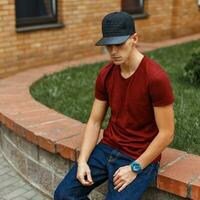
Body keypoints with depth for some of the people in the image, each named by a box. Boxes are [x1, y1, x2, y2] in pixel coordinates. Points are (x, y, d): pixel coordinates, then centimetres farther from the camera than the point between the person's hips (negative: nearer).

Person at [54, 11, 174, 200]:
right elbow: (94, 121, 4)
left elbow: (166, 133, -16)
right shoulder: (105, 75, 0)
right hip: (107, 148, 5)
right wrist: (82, 161, -8)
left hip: (140, 159, -5)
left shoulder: (155, 77, -20)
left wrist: (134, 168, -17)